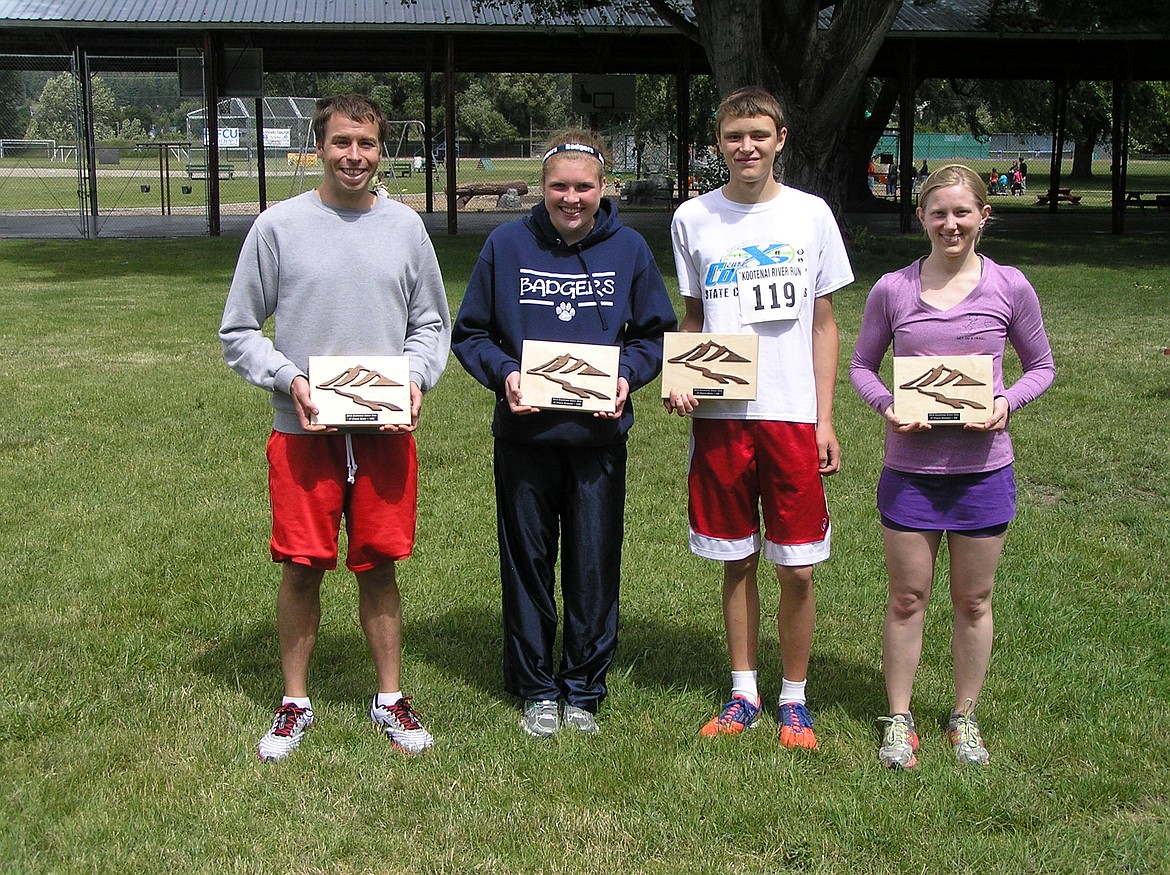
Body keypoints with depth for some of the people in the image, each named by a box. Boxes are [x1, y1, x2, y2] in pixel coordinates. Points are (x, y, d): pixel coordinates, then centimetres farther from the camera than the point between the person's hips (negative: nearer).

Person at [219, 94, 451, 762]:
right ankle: (296, 703, 20)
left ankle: (390, 699, 23)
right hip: (303, 431, -1)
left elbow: (433, 323, 13)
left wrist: (415, 377, -5)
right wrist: (288, 378, -13)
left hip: (386, 431, 2)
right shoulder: (279, 225, -1)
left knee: (380, 566, 9)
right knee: (303, 567, 4)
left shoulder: (405, 226, 6)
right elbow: (239, 331, 2)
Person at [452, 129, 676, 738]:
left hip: (599, 434, 0)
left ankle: (583, 690, 22)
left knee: (594, 567, 6)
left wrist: (627, 377, -10)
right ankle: (536, 689, 24)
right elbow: (469, 333, 5)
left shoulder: (629, 248, 2)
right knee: (527, 563, 8)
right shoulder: (506, 244, 0)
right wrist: (504, 374, -13)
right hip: (523, 433, 0)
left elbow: (655, 335, 9)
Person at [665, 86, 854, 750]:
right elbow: (691, 320, 12)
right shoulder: (694, 219, 5)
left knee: (798, 569, 2)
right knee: (737, 563, 9)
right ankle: (744, 692, 24)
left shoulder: (811, 214, 3)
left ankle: (795, 697, 19)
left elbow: (823, 322, 6)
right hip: (720, 415, 1)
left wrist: (825, 418, 1)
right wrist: (677, 379, -7)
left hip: (793, 415, -1)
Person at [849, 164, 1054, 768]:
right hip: (909, 468, 0)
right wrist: (886, 405, -12)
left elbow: (1041, 367, 8)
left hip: (982, 466, 0)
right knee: (907, 598, 9)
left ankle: (965, 717, 29)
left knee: (974, 600, 12)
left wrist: (1006, 402, -12)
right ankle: (899, 719, 24)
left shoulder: (1009, 287, -2)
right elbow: (862, 366, 8)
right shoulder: (892, 290, -2)